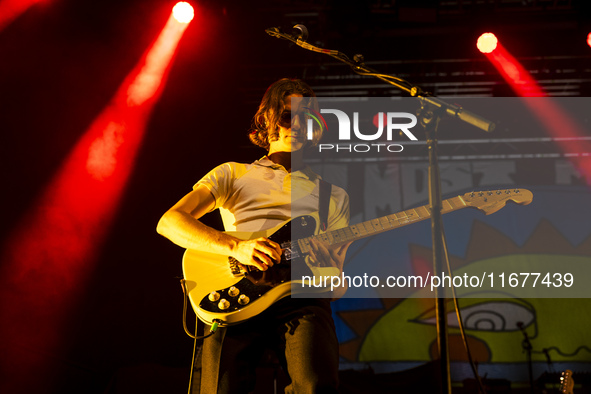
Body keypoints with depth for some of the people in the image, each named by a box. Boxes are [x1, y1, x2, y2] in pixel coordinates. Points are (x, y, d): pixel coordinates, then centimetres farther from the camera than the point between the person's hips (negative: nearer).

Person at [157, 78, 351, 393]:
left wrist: (321, 269, -5)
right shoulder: (233, 175, 21)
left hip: (301, 299, 1)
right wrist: (235, 247, -11)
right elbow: (168, 222, 4)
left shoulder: (333, 196, 27)